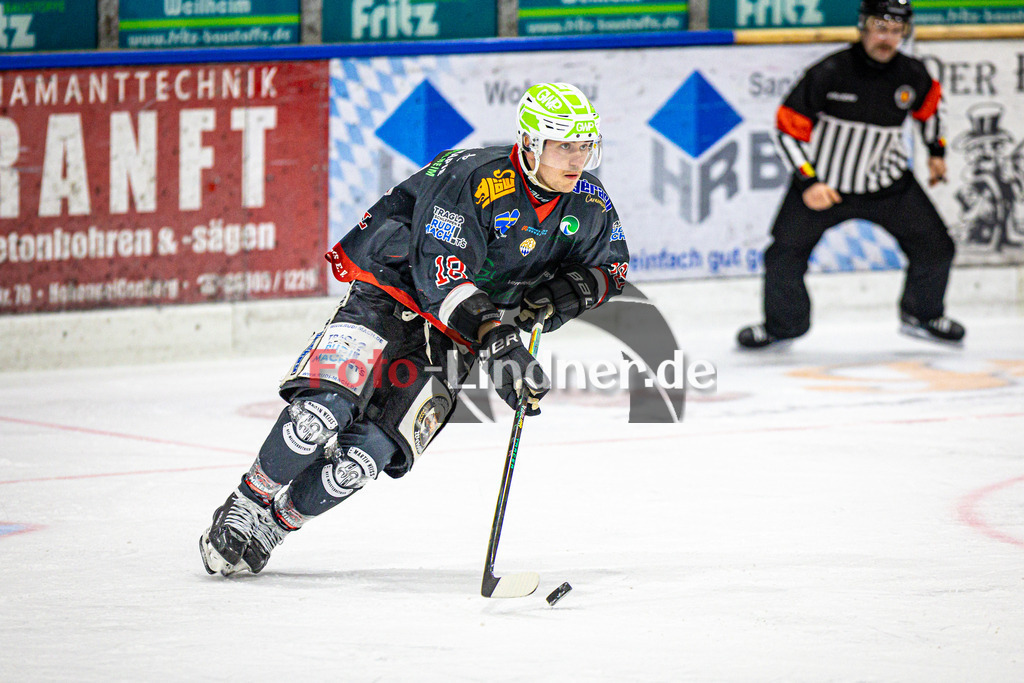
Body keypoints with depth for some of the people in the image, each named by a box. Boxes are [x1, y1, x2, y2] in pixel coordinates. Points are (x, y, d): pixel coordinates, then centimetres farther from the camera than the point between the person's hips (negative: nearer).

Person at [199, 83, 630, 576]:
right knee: (322, 412, -24)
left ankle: (277, 522, 8)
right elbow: (443, 277, -32)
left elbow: (612, 266, 9)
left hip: (451, 337, 4)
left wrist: (570, 290, -14)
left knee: (366, 455, -13)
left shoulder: (588, 203, -8)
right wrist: (496, 343, -42)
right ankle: (246, 506, 0)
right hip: (389, 295, -4)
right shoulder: (471, 180, -27)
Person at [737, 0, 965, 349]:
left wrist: (936, 151, 26)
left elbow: (928, 104, 17)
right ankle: (783, 323, 17)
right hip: (823, 183, -3)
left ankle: (922, 315, 25)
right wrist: (808, 183, -20)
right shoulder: (829, 73, -21)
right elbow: (789, 125, -15)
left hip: (888, 185, 3)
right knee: (786, 252, -10)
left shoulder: (912, 75, -8)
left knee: (935, 247, -2)